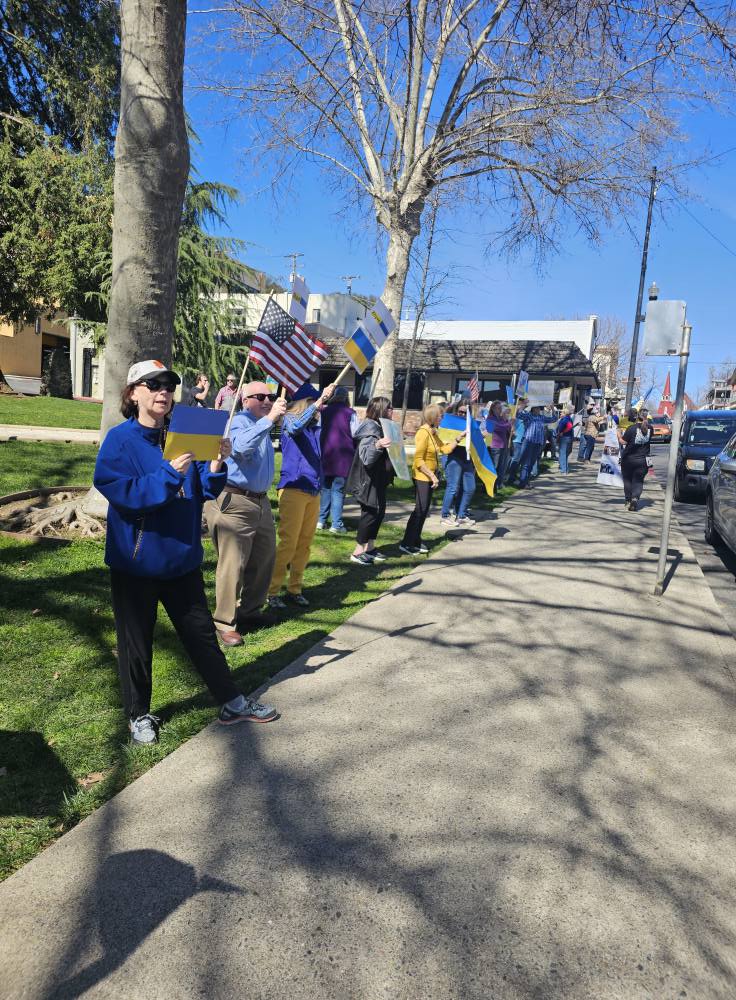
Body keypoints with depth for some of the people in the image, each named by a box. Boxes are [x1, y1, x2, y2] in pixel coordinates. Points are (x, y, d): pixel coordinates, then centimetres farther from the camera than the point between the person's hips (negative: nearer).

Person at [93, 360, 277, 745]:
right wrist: (170, 472, -30)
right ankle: (138, 714, 30)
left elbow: (205, 492, 5)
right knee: (136, 641, 11)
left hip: (182, 557, 4)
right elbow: (120, 491, -21)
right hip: (136, 561, -4)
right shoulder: (120, 439, -9)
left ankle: (232, 702, 26)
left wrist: (216, 465, -14)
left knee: (201, 632, 14)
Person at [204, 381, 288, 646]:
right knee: (233, 563, -7)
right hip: (234, 502, -10)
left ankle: (249, 610, 32)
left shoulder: (262, 425, 17)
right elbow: (241, 447, -36)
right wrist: (269, 419, -41)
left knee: (264, 557, 16)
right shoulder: (239, 422, -14)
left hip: (260, 501, 10)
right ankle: (224, 624, 2)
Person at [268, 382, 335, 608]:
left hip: (313, 491, 7)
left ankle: (295, 588, 19)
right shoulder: (290, 420, -3)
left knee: (304, 544, 9)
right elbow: (296, 426, -29)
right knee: (288, 543, -8)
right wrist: (319, 401, -33)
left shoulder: (315, 426, 14)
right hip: (293, 489, -7)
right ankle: (271, 591, 0)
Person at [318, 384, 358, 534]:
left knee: (325, 487, 14)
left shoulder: (324, 412, 4)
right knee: (338, 489, 0)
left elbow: (318, 431, 9)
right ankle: (336, 524, -1)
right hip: (343, 454, -3)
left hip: (325, 453, 3)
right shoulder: (350, 413, -6)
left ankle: (321, 520, 16)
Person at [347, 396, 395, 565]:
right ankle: (358, 551, -2)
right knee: (371, 512, -9)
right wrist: (377, 445, -45)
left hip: (378, 480, 10)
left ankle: (370, 547, 20)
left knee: (379, 511, 11)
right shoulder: (370, 428, -18)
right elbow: (366, 457, -29)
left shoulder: (380, 427, 14)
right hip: (368, 480, -10)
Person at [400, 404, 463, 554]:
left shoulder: (433, 432, 9)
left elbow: (445, 449, 10)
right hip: (421, 477, -9)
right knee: (420, 510, -6)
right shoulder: (423, 433, -18)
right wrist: (432, 475, -21)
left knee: (424, 510, 12)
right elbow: (418, 460, -21)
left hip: (429, 477, 9)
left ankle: (415, 541, 21)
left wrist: (459, 437, 8)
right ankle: (406, 543, 1)